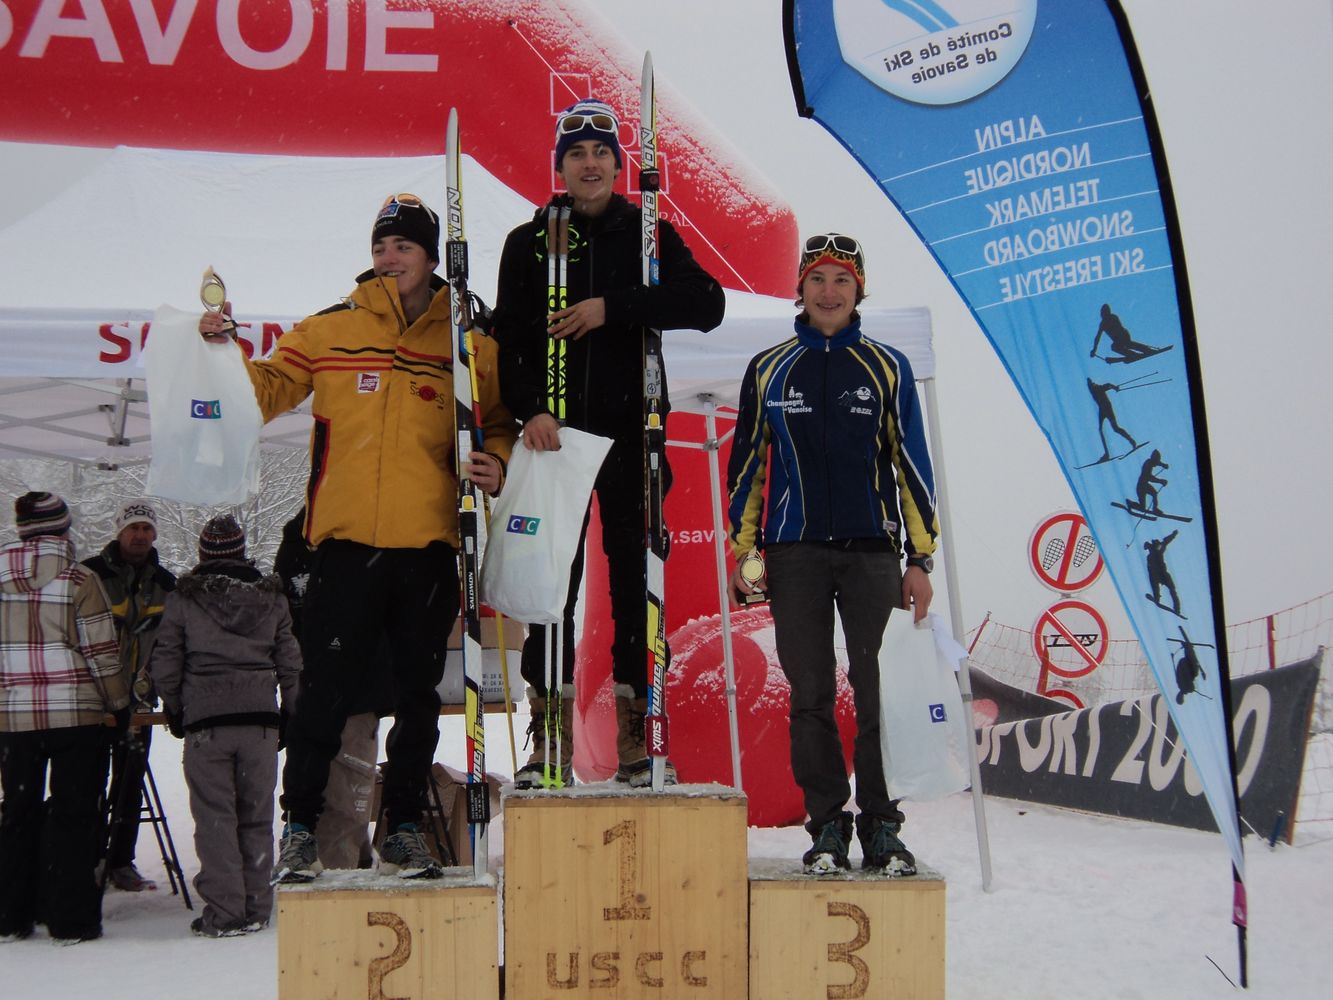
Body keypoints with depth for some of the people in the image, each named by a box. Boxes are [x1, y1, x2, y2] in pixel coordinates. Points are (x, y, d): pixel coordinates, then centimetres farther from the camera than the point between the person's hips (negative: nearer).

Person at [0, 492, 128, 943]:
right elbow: (102, 653, -8)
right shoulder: (79, 580, -10)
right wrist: (120, 704, 5)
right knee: (73, 813, 4)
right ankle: (71, 917, 4)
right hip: (77, 715, -4)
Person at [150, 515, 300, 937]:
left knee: (215, 818, 1)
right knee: (256, 817, 10)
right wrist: (290, 712, 19)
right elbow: (290, 660, 10)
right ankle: (257, 909, 13)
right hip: (260, 719, 2)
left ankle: (224, 913, -1)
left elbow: (165, 661, 4)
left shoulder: (183, 598, 0)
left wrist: (174, 710, 17)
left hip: (205, 719, -2)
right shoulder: (271, 596, 8)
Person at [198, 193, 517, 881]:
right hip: (346, 541, -1)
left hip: (430, 545, 2)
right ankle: (300, 826, 10)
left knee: (418, 694, 9)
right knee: (325, 689, -2)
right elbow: (267, 390, 9)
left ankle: (403, 829, 20)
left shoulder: (469, 344, 9)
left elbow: (497, 423, 15)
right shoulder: (330, 330, 7)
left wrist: (494, 464, -5)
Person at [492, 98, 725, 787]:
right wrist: (530, 407, -15)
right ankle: (549, 738, 6)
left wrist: (612, 306, -15)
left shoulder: (651, 235, 8)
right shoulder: (529, 244, 10)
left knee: (636, 582, 1)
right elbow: (508, 340, 3)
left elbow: (707, 304, -7)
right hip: (555, 434, 1)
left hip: (633, 435, 0)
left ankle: (635, 736, 7)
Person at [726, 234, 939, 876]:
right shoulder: (768, 370, 10)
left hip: (872, 551, 0)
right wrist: (743, 552, 5)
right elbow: (746, 463, 12)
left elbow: (912, 463, 7)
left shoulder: (886, 367, 8)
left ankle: (882, 828, 6)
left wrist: (920, 558, 2)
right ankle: (827, 825, 10)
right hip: (794, 555, 1)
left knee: (881, 694, -3)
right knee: (810, 695, 1)